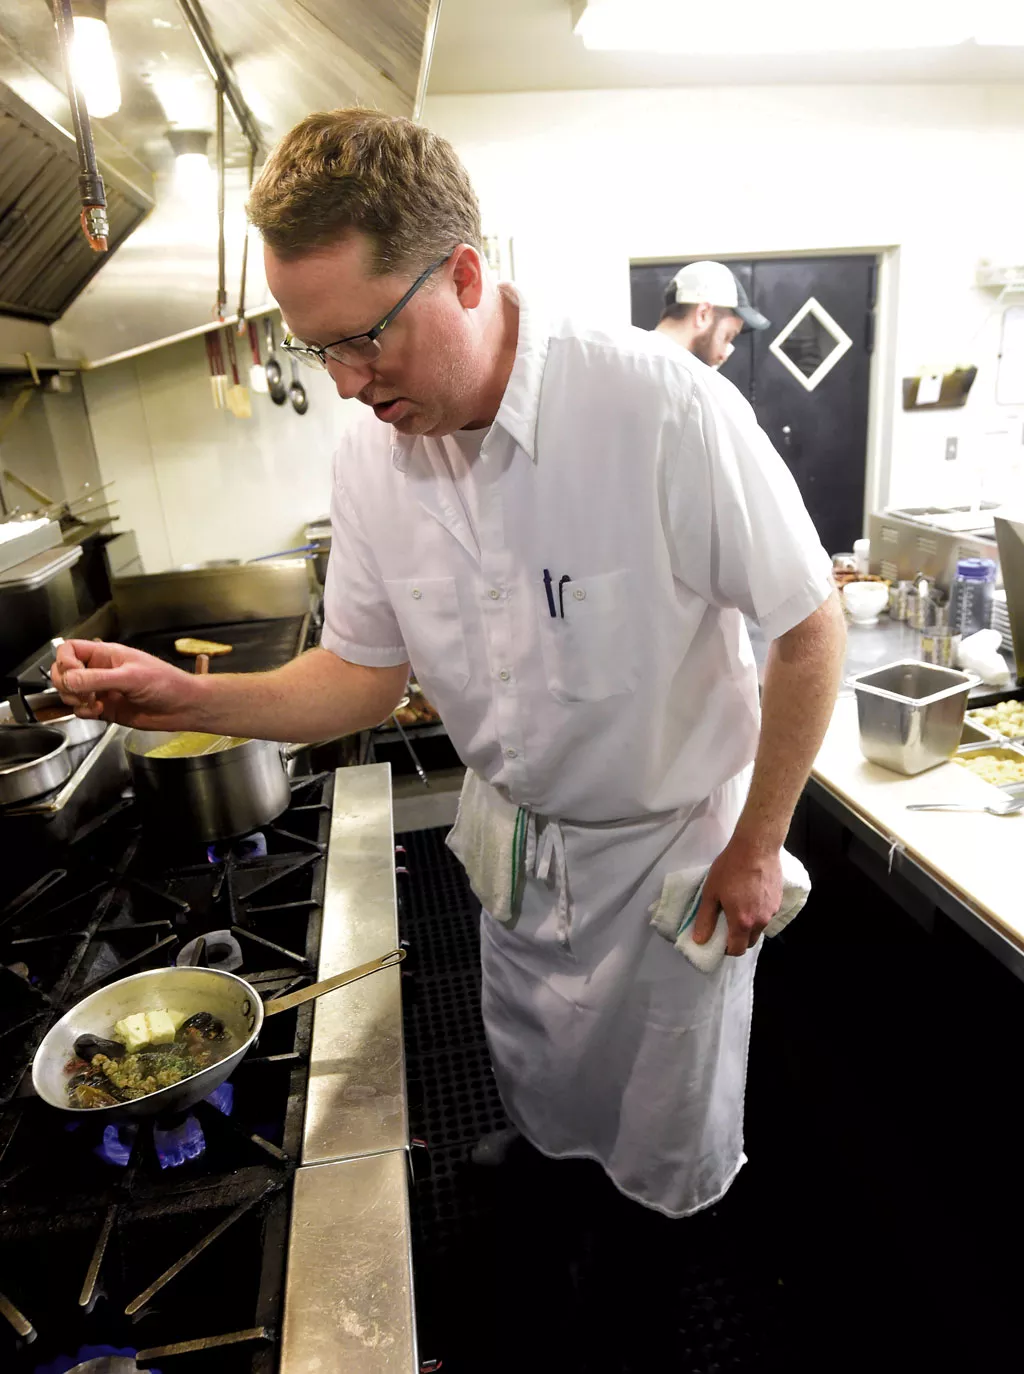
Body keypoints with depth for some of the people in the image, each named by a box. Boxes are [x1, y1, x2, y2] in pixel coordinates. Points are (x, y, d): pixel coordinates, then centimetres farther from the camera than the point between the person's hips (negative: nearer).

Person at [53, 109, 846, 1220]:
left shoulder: (663, 408, -27)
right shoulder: (368, 455, -10)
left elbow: (809, 628, -17)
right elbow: (366, 673, 0)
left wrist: (756, 848, -11)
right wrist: (192, 699, -15)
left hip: (673, 842, -4)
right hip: (516, 846, 4)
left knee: (670, 1164, 19)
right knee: (543, 1116, 26)